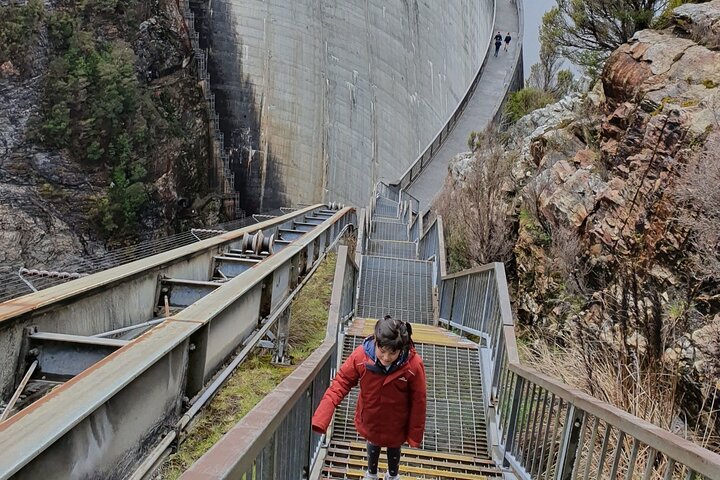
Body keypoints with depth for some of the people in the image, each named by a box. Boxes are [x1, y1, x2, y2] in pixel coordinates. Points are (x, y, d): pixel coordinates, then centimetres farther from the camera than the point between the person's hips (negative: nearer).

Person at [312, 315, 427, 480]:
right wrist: (320, 419, -31)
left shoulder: (414, 365, -33)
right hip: (370, 419, 1)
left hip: (396, 424, -1)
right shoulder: (361, 355, -31)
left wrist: (415, 434, -8)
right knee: (373, 446, 31)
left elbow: (418, 401, -20)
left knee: (394, 449, 30)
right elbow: (341, 382, -22)